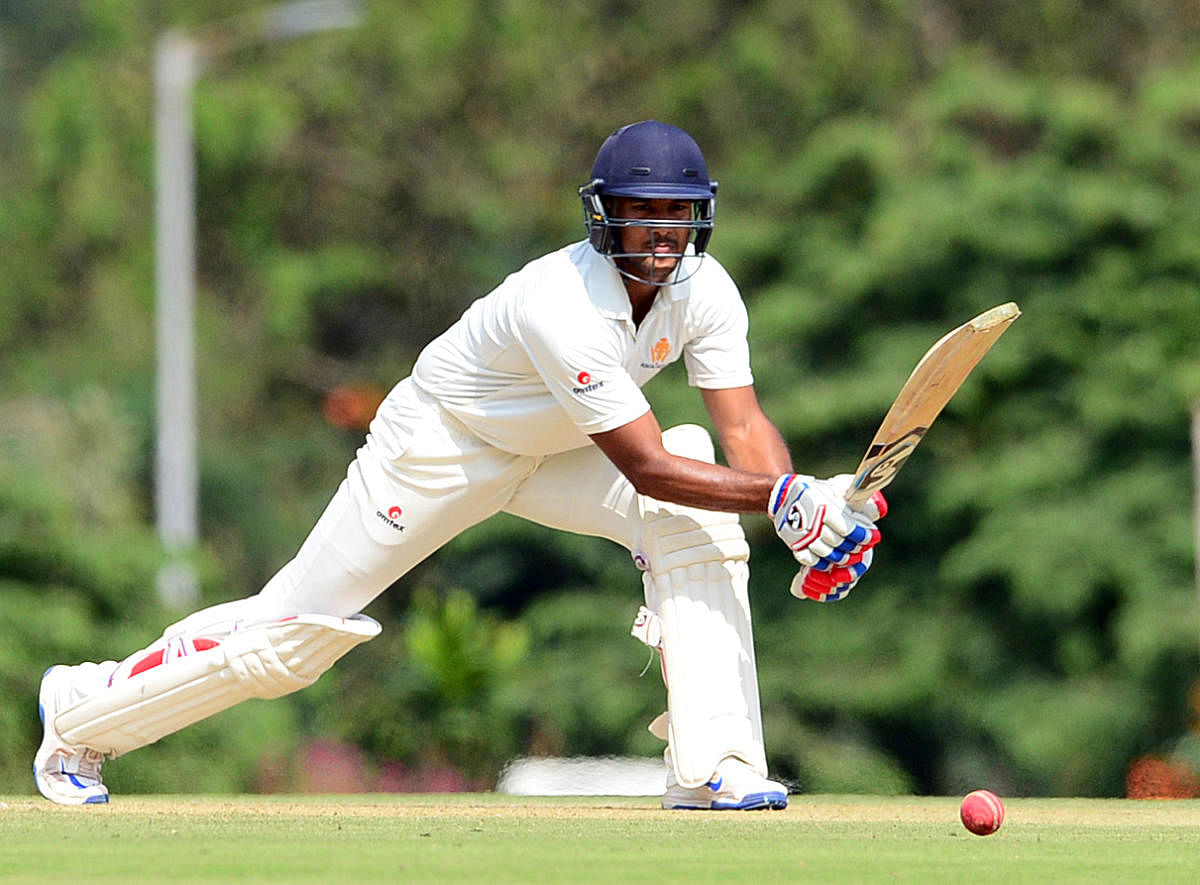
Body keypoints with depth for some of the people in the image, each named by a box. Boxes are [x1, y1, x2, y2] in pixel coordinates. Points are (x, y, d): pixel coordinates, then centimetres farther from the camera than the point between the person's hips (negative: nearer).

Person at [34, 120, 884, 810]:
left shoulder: (703, 290, -16)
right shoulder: (565, 307, -38)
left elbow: (745, 427, -20)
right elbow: (646, 469, -38)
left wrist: (803, 505, -40)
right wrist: (783, 498, -44)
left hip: (549, 452, 6)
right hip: (440, 444, -6)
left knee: (701, 523, -20)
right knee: (296, 630, -2)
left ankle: (713, 767, -21)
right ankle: (81, 713, 20)